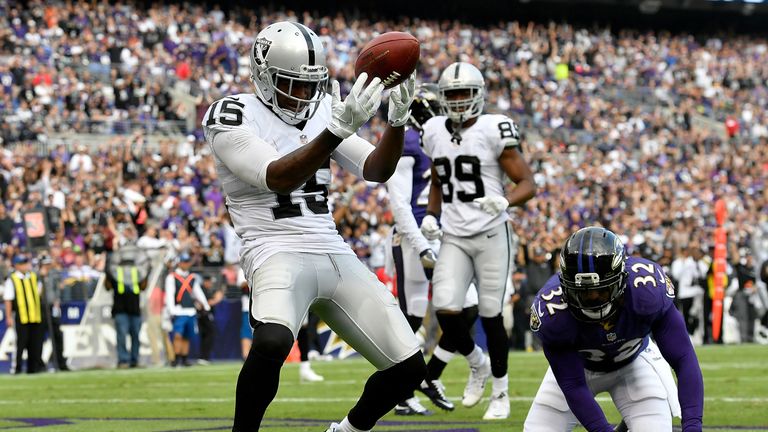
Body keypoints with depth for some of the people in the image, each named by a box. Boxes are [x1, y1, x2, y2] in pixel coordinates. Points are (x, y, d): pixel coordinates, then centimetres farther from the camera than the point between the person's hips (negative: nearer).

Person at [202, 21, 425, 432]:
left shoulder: (322, 111, 13)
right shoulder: (233, 117, -6)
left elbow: (376, 170, 8)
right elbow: (278, 178, -21)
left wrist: (397, 120, -11)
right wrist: (338, 130, -31)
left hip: (335, 256, 7)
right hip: (278, 253, -7)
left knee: (408, 366, 2)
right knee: (272, 342, -38)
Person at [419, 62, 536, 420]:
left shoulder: (493, 131, -9)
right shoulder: (434, 132, 7)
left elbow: (528, 184, -9)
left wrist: (504, 201, -28)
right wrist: (431, 215, 7)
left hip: (491, 235, -4)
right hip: (453, 238, 4)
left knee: (490, 315, 1)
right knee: (445, 311, -10)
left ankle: (500, 390, 19)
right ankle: (477, 365, 20)